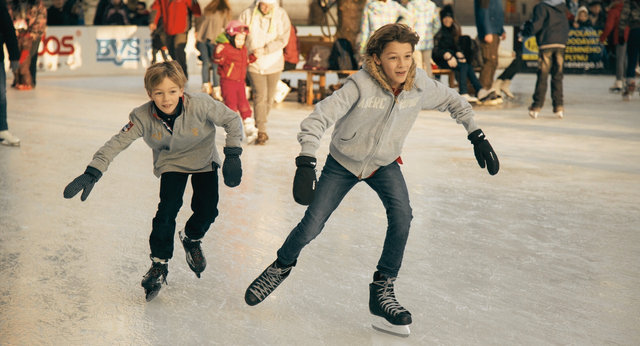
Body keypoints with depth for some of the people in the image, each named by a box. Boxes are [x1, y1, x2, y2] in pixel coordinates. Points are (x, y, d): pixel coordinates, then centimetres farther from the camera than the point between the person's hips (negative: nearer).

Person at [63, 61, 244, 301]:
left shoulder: (201, 105, -32)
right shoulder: (143, 117, -28)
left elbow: (232, 120, -19)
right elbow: (117, 143, -26)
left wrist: (232, 155, -23)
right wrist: (92, 174, -34)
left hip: (204, 159, 0)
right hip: (170, 162, 0)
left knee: (207, 209, -8)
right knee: (168, 208, -16)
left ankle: (192, 239, 27)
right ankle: (159, 264, 1)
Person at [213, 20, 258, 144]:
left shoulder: (243, 49, 11)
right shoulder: (225, 48, -13)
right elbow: (218, 61, -22)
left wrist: (253, 57, 15)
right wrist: (218, 53, -39)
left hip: (240, 82, 6)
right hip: (228, 81, -6)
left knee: (243, 104, 5)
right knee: (231, 104, -3)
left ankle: (250, 129, 8)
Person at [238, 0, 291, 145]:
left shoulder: (281, 15, -6)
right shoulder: (247, 14, -6)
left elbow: (283, 40, -11)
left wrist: (264, 50, -20)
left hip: (273, 63, 2)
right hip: (254, 63, -2)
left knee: (269, 98, 10)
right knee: (260, 96, -14)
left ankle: (259, 126, 31)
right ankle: (261, 132, -12)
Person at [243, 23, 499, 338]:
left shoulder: (420, 85, -20)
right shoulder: (361, 85, -33)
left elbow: (453, 101, 1)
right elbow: (318, 119, -35)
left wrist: (476, 136, -4)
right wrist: (306, 164, -47)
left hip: (384, 164, 3)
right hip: (343, 162, -2)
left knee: (401, 216, -21)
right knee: (311, 225, -2)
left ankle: (382, 291, -5)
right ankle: (281, 266, 31)